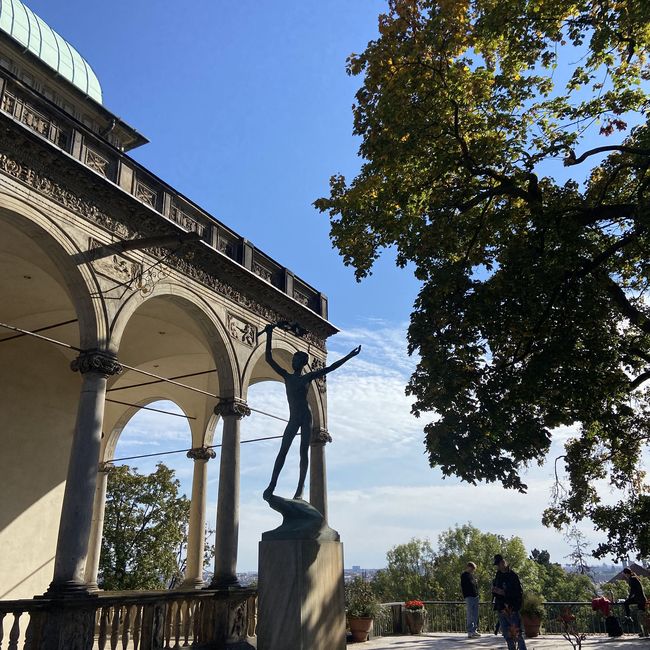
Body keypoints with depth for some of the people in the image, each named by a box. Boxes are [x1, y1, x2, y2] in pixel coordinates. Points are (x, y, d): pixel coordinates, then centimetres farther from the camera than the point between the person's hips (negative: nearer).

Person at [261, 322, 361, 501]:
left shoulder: (308, 377, 6)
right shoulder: (287, 376, 11)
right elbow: (269, 359, 7)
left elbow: (329, 368, 3)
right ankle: (272, 485, -6)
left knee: (304, 452, -3)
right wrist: (269, 335, 2)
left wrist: (348, 357, -1)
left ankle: (300, 488, -3)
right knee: (283, 451, -5)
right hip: (293, 419, 2)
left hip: (306, 417, -2)